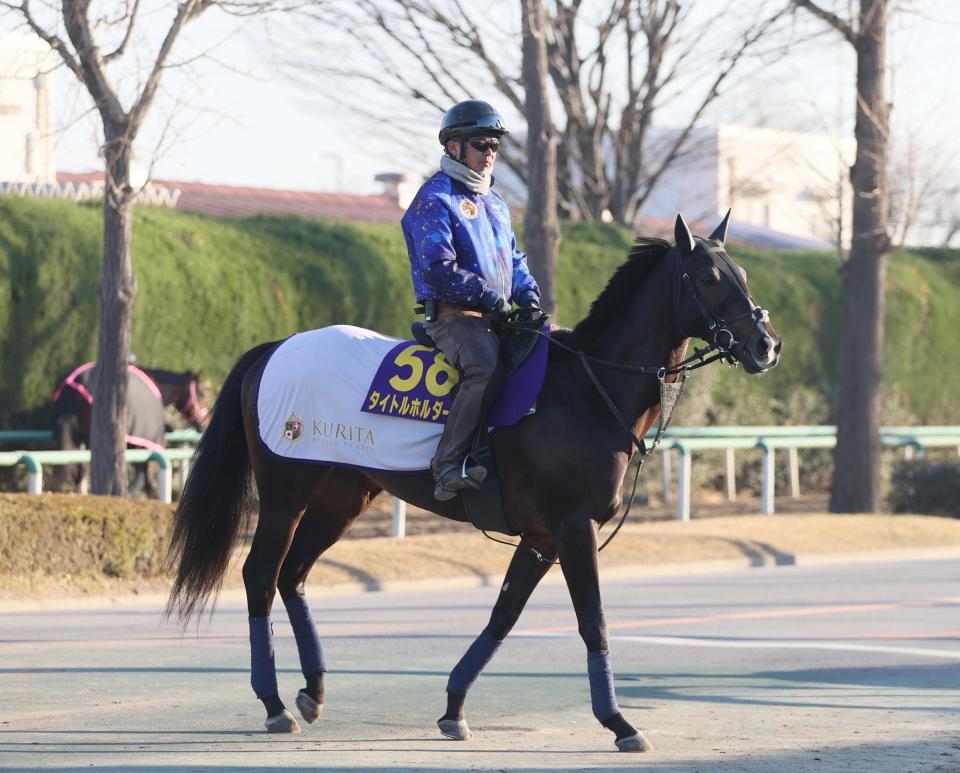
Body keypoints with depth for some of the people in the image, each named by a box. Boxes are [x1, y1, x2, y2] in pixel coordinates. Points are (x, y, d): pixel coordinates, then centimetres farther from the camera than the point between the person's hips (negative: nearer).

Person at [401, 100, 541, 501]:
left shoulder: (494, 203, 22)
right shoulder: (435, 200, -7)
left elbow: (514, 258, 26)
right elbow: (439, 270, -17)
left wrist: (527, 293, 5)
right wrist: (491, 298, -19)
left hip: (497, 314, 9)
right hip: (453, 316, -9)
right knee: (486, 365, -35)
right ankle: (449, 467, -37)